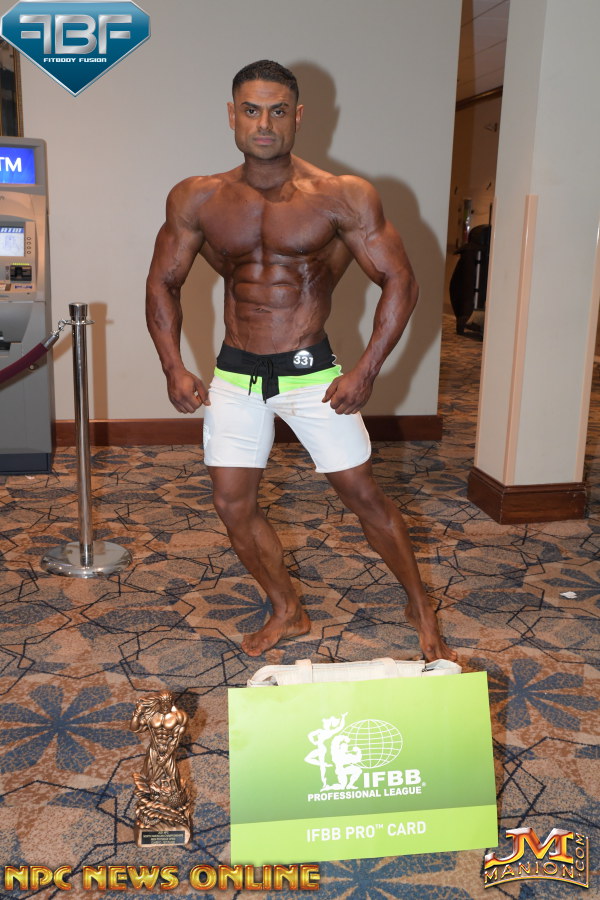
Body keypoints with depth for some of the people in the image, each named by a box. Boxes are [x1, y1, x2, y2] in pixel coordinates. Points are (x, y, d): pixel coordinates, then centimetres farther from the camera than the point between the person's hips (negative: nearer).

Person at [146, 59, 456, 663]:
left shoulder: (343, 198, -10)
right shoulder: (197, 200, -2)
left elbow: (399, 281, -7)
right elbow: (163, 282, 7)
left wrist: (366, 371, -14)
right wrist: (174, 368, -5)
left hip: (310, 372, -3)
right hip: (235, 371, 4)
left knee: (362, 494, 2)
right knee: (232, 503, 6)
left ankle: (420, 609, 24)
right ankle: (287, 613, 28)